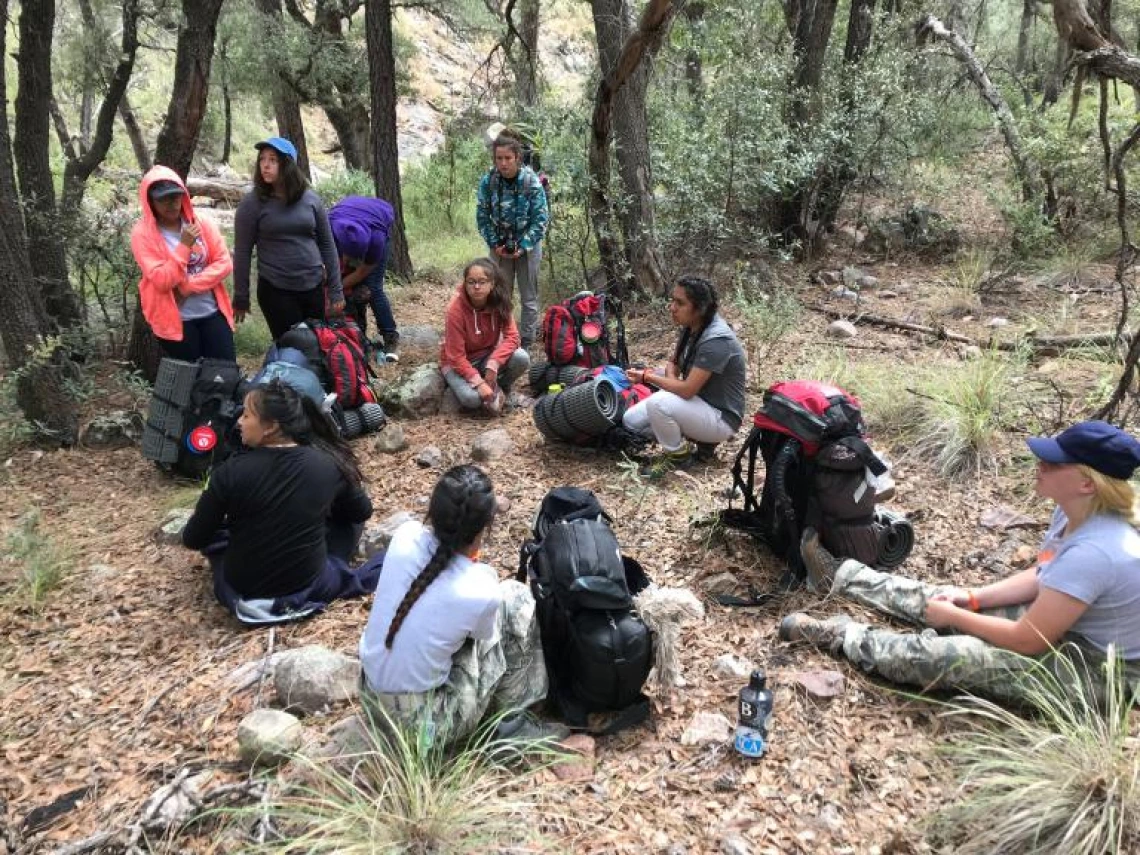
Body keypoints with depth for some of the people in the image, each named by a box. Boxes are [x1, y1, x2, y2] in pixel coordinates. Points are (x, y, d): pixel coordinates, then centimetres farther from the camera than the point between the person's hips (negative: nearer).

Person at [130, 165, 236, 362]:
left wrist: (189, 285, -14)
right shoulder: (142, 234, -8)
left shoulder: (202, 224, 2)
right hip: (175, 319, -3)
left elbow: (224, 263, -4)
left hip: (213, 312, 3)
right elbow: (162, 281, -16)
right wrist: (184, 246, -22)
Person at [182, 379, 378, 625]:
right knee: (349, 518, 21)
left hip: (242, 591, 0)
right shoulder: (328, 463, -12)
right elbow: (363, 511, 7)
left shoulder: (232, 471, -18)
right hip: (309, 588, 0)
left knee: (215, 529, 27)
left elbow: (192, 540, -6)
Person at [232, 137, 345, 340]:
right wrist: (241, 297, -2)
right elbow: (242, 252, -3)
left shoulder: (310, 199, 2)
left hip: (314, 288, 3)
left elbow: (327, 245, 6)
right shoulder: (252, 203, -5)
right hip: (275, 291, -3)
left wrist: (336, 290, 5)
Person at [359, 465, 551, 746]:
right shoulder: (482, 593, -26)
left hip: (370, 693, 5)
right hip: (421, 723, -5)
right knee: (516, 599, 0)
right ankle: (504, 710, 18)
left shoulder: (406, 534, -16)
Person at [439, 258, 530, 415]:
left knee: (522, 358, -25)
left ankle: (500, 388, 4)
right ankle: (494, 392, 3)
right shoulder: (456, 309, -25)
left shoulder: (500, 302, -14)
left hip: (487, 356, 4)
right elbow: (456, 356, -23)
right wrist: (479, 382, -32)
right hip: (458, 362, -3)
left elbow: (511, 336, -17)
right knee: (471, 398, -33)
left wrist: (493, 364, -32)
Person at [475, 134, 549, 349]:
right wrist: (494, 244, -10)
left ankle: (527, 343, 14)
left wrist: (523, 246, -18)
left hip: (527, 245, -2)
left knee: (529, 298, 5)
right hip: (500, 246, 2)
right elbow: (482, 216, -2)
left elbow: (540, 219, -12)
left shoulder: (532, 183, -15)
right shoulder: (488, 181, -9)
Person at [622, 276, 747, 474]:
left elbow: (687, 390, -29)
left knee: (658, 403, -32)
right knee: (631, 421, 0)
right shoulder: (691, 327, -1)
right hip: (699, 404, 9)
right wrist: (671, 382, -13)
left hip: (721, 418, -9)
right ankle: (692, 440, 9)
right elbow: (673, 364, 11)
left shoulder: (715, 340, -28)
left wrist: (647, 376, -17)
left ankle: (677, 456, -6)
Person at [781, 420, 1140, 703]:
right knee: (938, 599, 8)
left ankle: (836, 635, -5)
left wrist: (955, 616, -15)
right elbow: (1040, 578, 11)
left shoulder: (1092, 552, -35)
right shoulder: (1074, 515, -5)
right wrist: (972, 597, 0)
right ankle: (839, 575, 23)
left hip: (1093, 670, -9)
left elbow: (1027, 641, -29)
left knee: (943, 655, -23)